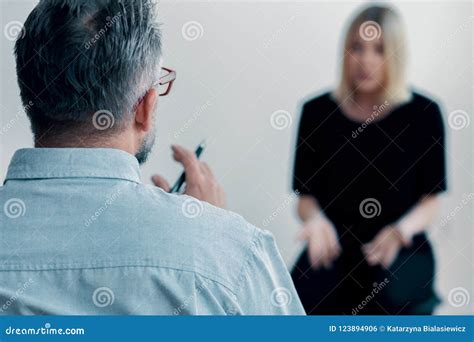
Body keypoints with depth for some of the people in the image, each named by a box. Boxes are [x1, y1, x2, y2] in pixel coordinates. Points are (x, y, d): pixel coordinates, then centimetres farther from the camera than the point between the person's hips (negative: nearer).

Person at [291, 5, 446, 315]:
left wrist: (402, 229, -19)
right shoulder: (318, 112, 3)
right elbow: (306, 195, 6)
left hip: (402, 247, -1)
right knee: (299, 299, -29)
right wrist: (315, 218, -17)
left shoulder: (423, 113, -1)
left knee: (389, 301, -33)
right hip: (336, 243, 1)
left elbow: (430, 201, 2)